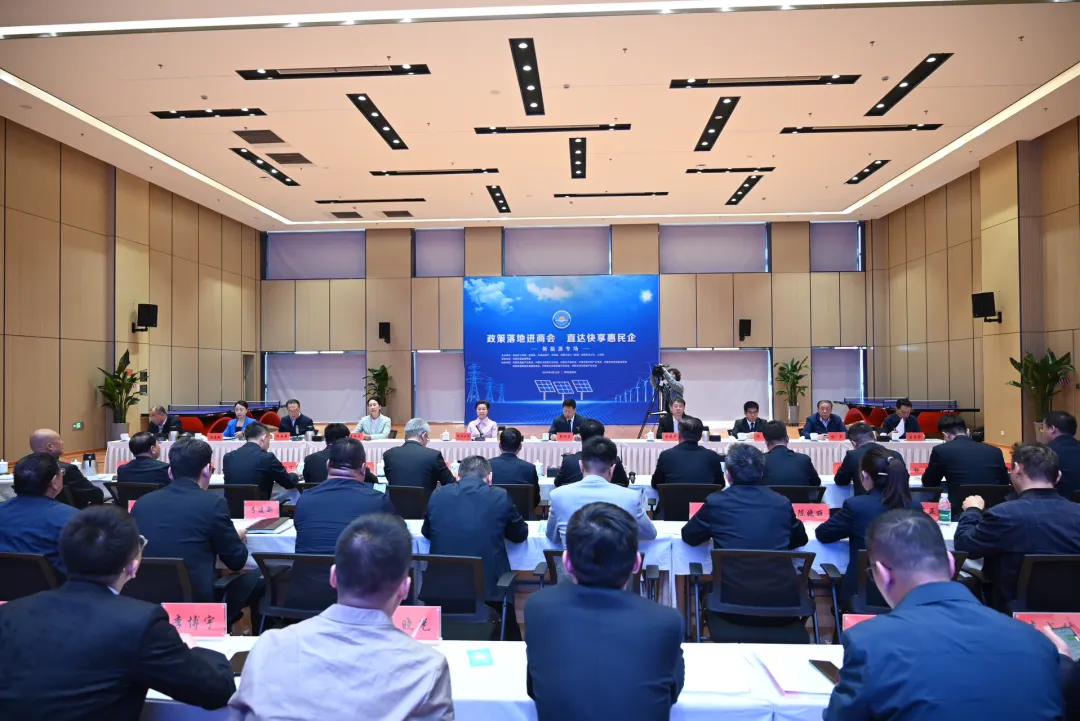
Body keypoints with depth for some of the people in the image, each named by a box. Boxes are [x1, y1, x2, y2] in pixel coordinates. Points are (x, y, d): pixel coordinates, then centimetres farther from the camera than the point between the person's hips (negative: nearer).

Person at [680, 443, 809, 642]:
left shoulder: (716, 502, -3)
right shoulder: (782, 503, 3)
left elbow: (688, 536, 12)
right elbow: (800, 539, 22)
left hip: (733, 604, -2)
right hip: (783, 603, 2)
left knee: (711, 598, 29)